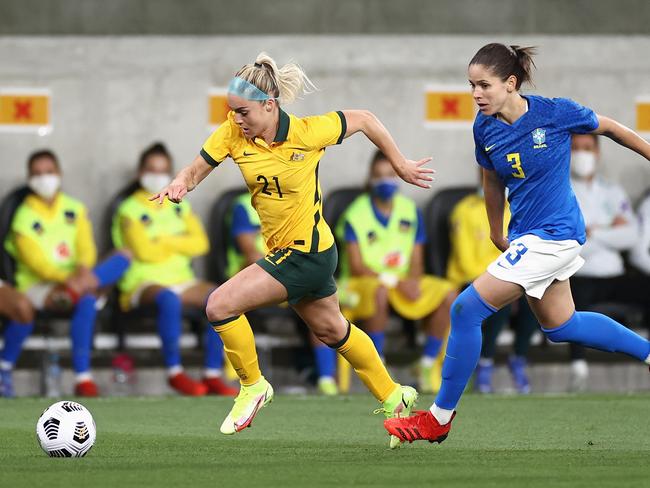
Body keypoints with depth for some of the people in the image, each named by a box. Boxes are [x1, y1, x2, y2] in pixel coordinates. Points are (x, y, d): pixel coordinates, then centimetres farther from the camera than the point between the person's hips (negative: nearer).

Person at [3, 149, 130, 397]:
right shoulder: (24, 218, -3)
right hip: (36, 284, -6)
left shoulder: (75, 209, 12)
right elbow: (36, 263, -13)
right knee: (86, 301, -37)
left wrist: (83, 270, -22)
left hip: (73, 277, 6)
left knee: (123, 257, -21)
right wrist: (67, 278, -31)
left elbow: (86, 248, 3)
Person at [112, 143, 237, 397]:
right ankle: (174, 371, -32)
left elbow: (200, 243, 6)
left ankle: (213, 374, -24)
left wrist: (165, 241, -5)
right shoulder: (130, 210, 3)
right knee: (168, 299, -40)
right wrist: (180, 246, 3)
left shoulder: (180, 206, 20)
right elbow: (145, 251, -11)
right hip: (144, 283, -5)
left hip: (183, 280, 5)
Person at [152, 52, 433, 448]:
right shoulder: (233, 133, -9)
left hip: (307, 253, -7)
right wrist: (180, 184, -29)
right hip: (284, 251, 7)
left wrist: (402, 166, 0)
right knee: (332, 330, 24)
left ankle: (253, 386, 5)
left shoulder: (307, 132, -22)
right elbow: (198, 169, -6)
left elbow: (364, 120, -8)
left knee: (220, 306, -17)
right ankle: (395, 398, 42)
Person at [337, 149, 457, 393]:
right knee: (379, 292, -40)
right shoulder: (355, 215, -8)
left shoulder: (411, 211, 7)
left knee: (448, 294, -16)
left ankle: (428, 366, -9)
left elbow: (416, 261, 7)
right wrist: (394, 281, -22)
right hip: (362, 282, -5)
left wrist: (412, 281, -17)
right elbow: (356, 267, -13)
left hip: (403, 283, 5)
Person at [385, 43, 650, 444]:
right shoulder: (485, 128, -3)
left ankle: (439, 418, -4)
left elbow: (609, 128, -1)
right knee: (560, 327, 21)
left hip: (553, 236, -8)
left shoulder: (556, 113, -19)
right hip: (525, 235, 8)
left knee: (467, 309, -14)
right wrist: (497, 233, 23)